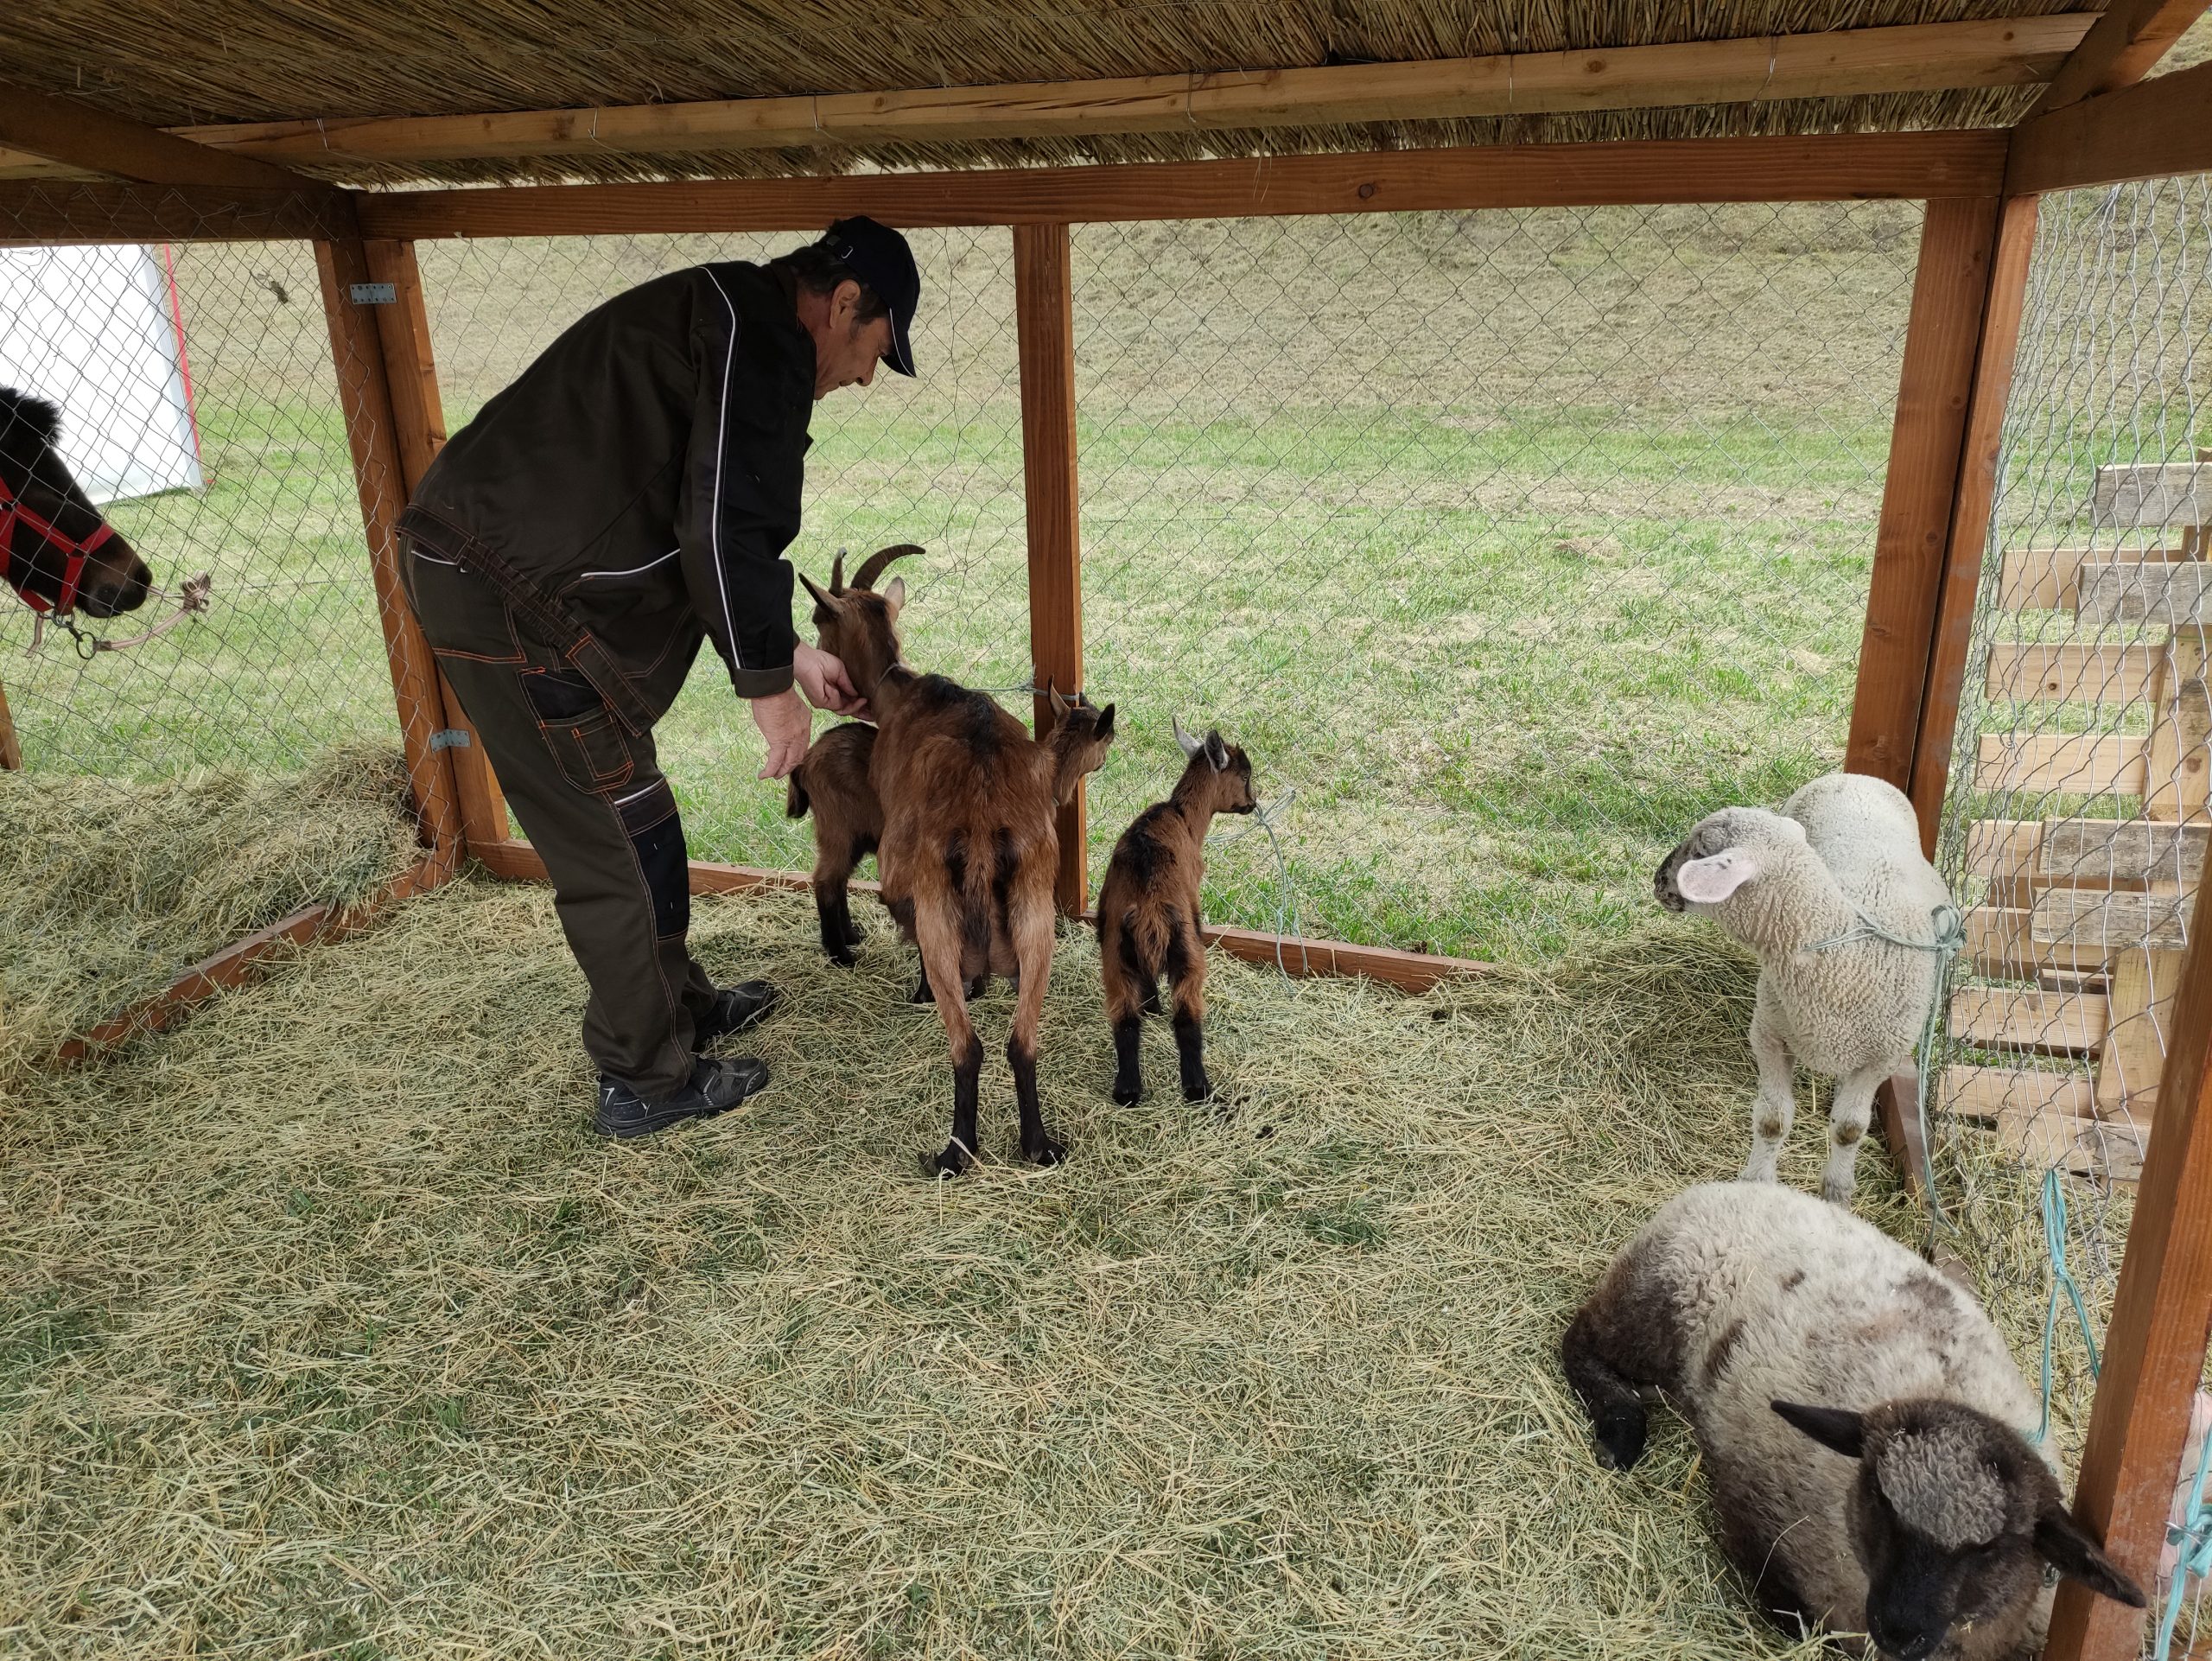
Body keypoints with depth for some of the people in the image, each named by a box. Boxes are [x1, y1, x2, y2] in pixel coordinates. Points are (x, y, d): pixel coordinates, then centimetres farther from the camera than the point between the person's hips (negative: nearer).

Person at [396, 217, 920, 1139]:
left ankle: (680, 1003, 36)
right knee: (611, 839, 0)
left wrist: (789, 654, 23)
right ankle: (646, 1080, 15)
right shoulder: (764, 334, -11)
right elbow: (727, 526, -21)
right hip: (512, 590, -10)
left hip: (469, 559, 10)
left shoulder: (721, 321, 22)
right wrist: (769, 683, -10)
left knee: (627, 813, 20)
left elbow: (692, 525, 25)